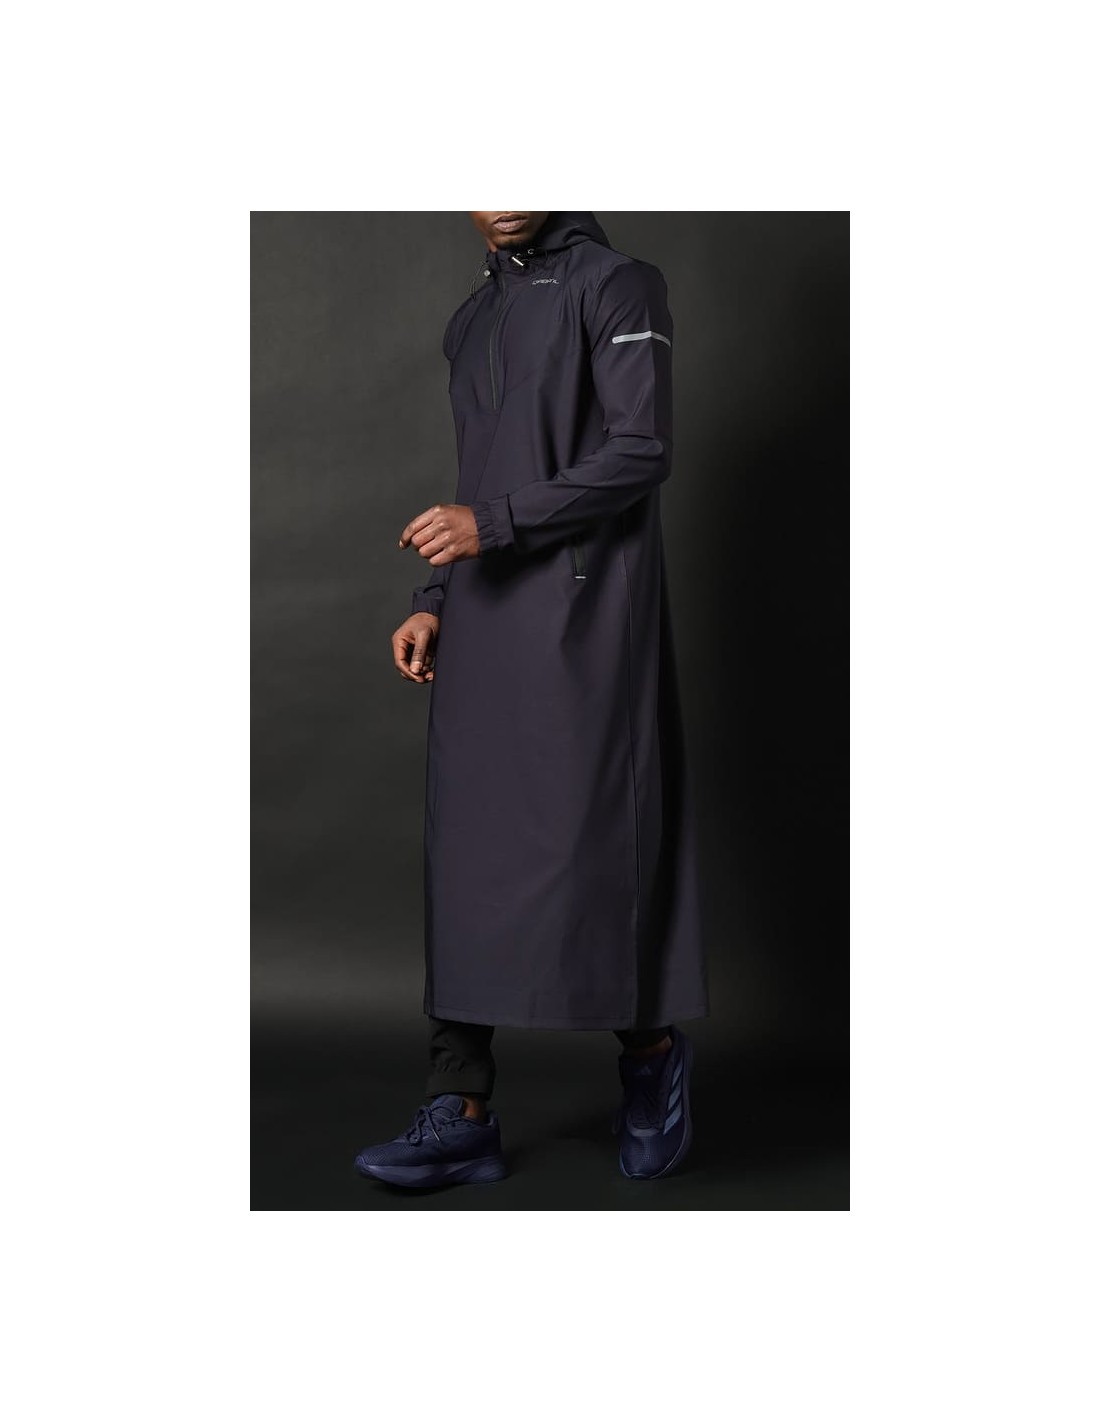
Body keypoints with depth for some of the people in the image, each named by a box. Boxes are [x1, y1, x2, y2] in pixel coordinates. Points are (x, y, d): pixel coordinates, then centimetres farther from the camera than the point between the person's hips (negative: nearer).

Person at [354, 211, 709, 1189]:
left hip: (584, 616, -6)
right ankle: (462, 1112, 6)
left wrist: (493, 524, -16)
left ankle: (653, 1050, 20)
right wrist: (431, 600, 12)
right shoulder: (473, 319, 21)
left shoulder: (617, 285, -1)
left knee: (594, 840, -4)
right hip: (482, 629, 7)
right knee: (465, 852, 2)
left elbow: (641, 452, -11)